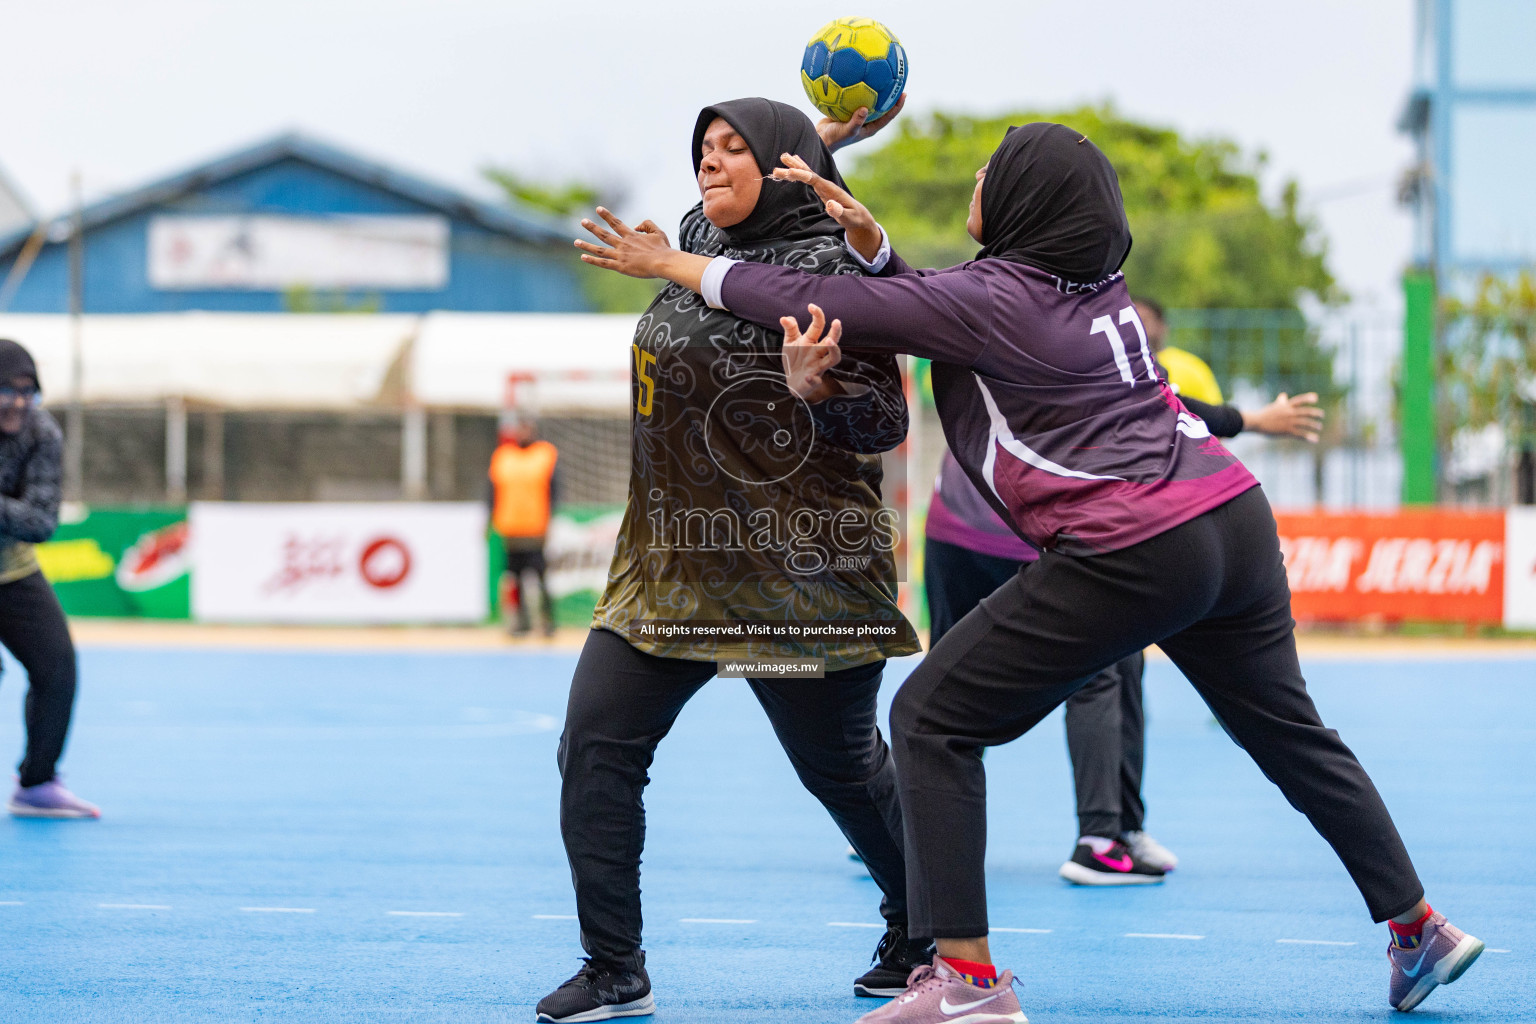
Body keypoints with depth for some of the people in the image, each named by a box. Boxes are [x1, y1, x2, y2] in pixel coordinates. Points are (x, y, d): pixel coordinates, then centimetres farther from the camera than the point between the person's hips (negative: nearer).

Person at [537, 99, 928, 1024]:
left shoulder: (836, 268, -11)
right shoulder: (696, 238, 10)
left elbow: (886, 427, -11)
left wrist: (818, 387, -30)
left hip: (799, 577, -7)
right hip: (673, 567, 7)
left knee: (843, 766, 5)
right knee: (595, 748, -4)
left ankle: (924, 940, 28)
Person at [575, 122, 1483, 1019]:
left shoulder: (993, 298, -8)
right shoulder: (1094, 283, 14)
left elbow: (815, 306, -6)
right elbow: (937, 316, 24)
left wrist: (673, 263, 3)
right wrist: (869, 239, 11)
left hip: (1133, 558, -8)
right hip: (1235, 519, 9)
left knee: (932, 718, 0)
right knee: (1287, 729, 25)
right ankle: (1418, 926, 32)